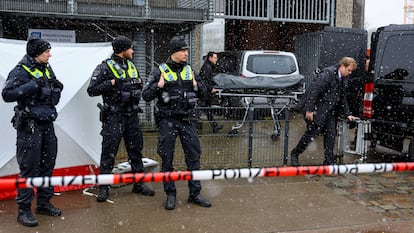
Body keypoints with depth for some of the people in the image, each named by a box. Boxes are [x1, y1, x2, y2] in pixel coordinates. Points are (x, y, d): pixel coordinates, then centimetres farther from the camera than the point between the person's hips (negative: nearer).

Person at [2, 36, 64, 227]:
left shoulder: (47, 69, 11)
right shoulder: (20, 72, -10)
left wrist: (57, 88, 1)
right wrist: (32, 86, -23)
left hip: (47, 124, 8)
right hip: (30, 125, -7)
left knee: (48, 164, 13)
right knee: (29, 167, -4)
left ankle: (43, 203, 26)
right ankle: (23, 210, 7)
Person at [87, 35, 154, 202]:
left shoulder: (131, 66, 12)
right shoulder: (105, 67, -8)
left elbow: (139, 85, 24)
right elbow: (92, 90, -11)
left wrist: (138, 84, 1)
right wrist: (111, 83, -20)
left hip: (132, 115, 6)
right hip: (113, 117, -6)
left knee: (136, 150, 12)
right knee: (109, 153, -1)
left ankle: (139, 184, 25)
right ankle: (103, 188, 12)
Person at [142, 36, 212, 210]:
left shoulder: (190, 71, 8)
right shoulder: (160, 71, -3)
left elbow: (204, 96, 11)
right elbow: (146, 96, -4)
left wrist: (196, 85, -7)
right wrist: (159, 86, -18)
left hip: (188, 120, 3)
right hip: (168, 121, -3)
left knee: (194, 156, 4)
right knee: (167, 158, 4)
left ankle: (195, 194, 16)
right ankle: (170, 195, 18)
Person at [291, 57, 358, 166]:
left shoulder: (341, 78, 11)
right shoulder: (327, 74, -18)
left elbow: (342, 98, 20)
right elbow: (314, 90, -23)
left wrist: (348, 114, 17)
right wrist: (309, 110, -25)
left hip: (329, 111, 9)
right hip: (317, 109, -9)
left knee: (331, 134, 4)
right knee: (312, 132, -3)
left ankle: (329, 161, 14)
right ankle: (295, 154, 16)